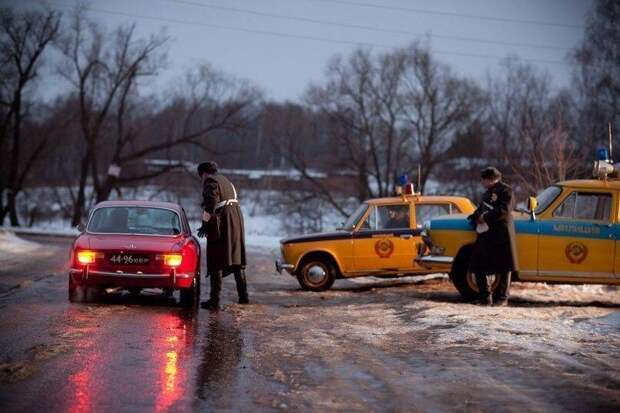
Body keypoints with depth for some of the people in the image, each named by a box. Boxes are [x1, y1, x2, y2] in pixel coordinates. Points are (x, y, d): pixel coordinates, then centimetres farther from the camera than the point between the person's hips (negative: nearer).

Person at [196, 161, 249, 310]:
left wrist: (205, 222, -12)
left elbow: (211, 202, -18)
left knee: (216, 263, -5)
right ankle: (243, 295, 18)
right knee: (237, 259, 17)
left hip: (221, 222, -8)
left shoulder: (210, 181, -4)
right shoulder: (226, 182, 22)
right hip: (237, 219, 8)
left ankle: (215, 299, -7)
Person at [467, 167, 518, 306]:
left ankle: (502, 298, 7)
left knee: (503, 268, 0)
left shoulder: (505, 191, -7)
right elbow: (481, 209, 24)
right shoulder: (488, 193, 19)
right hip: (485, 234, 9)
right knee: (478, 266, 5)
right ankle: (485, 297, 13)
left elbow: (503, 211, -18)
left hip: (501, 234, -9)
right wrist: (475, 217, 2)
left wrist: (485, 217, -14)